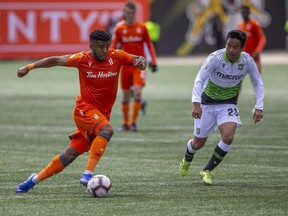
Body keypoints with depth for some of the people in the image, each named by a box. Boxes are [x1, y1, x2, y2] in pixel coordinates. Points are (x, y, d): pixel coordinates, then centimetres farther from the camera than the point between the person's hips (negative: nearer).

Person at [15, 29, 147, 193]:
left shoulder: (117, 57, -4)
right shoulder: (82, 59, -8)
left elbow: (140, 61, 3)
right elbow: (56, 60, 3)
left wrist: (141, 62, -22)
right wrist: (30, 67, 4)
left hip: (103, 114, 4)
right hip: (85, 108, -4)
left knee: (70, 155, 3)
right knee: (106, 130, -34)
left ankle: (35, 179, 17)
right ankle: (88, 174, -35)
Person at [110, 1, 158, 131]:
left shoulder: (142, 27, 1)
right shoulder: (119, 28, 1)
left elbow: (149, 45, 9)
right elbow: (113, 47, 5)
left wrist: (153, 62, 5)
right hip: (125, 65, 1)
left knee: (137, 91, -17)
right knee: (126, 95, 5)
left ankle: (134, 122, -10)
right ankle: (126, 123, 16)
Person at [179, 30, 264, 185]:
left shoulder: (247, 61, -15)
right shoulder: (215, 58, -25)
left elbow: (257, 82, 1)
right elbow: (199, 80, -29)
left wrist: (259, 107, -8)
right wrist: (196, 103, -42)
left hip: (228, 104, 2)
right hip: (207, 102, -2)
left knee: (228, 137, -24)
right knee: (198, 143, 7)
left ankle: (207, 171, -5)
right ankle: (187, 160, 45)